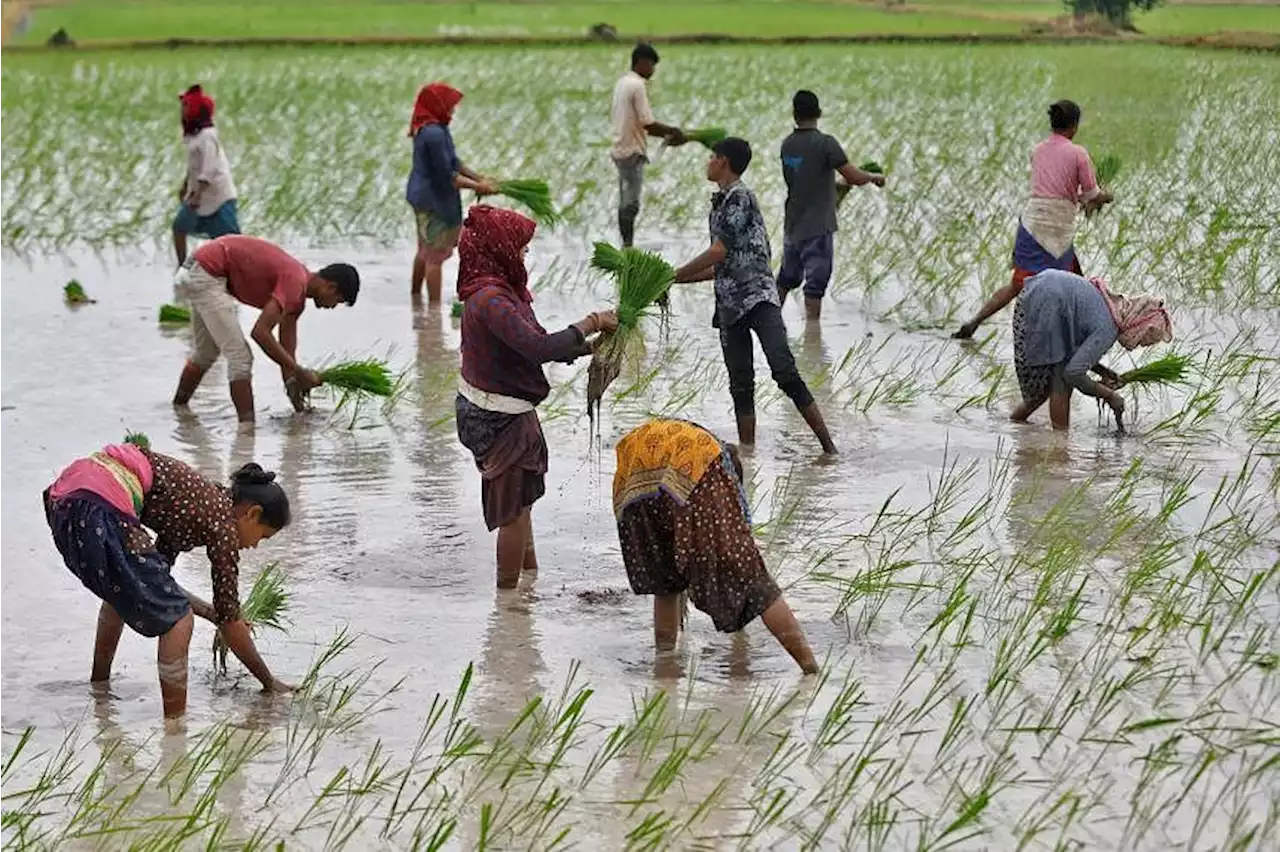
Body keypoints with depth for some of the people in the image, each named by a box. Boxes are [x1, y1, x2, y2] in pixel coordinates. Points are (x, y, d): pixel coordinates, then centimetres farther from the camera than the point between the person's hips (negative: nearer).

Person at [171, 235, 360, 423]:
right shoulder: (295, 282, -22)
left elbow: (287, 347, 13)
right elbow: (260, 332, -29)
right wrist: (299, 373, -24)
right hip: (206, 276, -10)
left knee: (206, 353, 28)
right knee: (240, 356, -10)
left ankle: (178, 407, 47)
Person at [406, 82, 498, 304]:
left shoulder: (435, 128, 5)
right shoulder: (434, 134, -26)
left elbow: (453, 162, 13)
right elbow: (446, 176, -23)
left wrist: (479, 178, 6)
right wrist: (478, 186, -15)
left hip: (422, 196, 10)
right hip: (434, 200, -10)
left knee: (425, 250, 24)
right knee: (436, 255, -1)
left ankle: (415, 294, 36)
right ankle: (435, 304, 5)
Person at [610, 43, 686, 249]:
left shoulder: (622, 83, 13)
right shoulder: (637, 86, -15)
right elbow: (647, 122, -20)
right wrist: (671, 130, -6)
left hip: (620, 149, 9)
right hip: (633, 151, -9)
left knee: (625, 201, 12)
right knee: (631, 203, -9)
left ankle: (625, 246, 16)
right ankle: (628, 247, -10)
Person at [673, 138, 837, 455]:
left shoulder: (740, 198, -7)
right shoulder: (721, 203, 21)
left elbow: (718, 252, -13)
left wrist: (673, 275, -5)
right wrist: (675, 280, 24)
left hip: (759, 298, -9)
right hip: (730, 306, 9)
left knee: (785, 372, -19)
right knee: (741, 387, 6)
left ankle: (828, 446, -21)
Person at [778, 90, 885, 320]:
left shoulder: (787, 145, 5)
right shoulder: (825, 143, -15)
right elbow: (855, 177, -17)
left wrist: (839, 187, 28)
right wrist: (875, 177, 4)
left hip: (792, 226, 6)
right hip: (817, 229, -6)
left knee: (786, 279, 19)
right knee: (815, 284, -3)